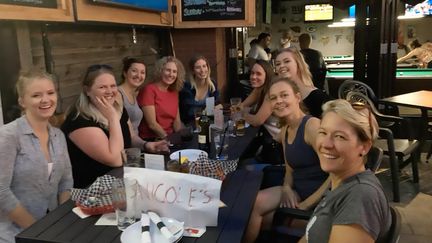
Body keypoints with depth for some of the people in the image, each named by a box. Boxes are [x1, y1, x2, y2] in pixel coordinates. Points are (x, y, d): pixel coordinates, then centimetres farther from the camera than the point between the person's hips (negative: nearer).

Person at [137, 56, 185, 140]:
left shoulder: (174, 92, 14)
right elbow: (152, 124, -13)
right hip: (149, 140, -7)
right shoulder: (149, 90, -7)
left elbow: (176, 121, 11)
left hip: (170, 139, 7)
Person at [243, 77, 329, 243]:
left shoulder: (312, 125, -19)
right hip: (297, 190, 7)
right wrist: (286, 188, -6)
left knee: (255, 215, -12)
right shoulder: (284, 131, 8)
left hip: (319, 196, -7)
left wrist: (307, 205, -20)